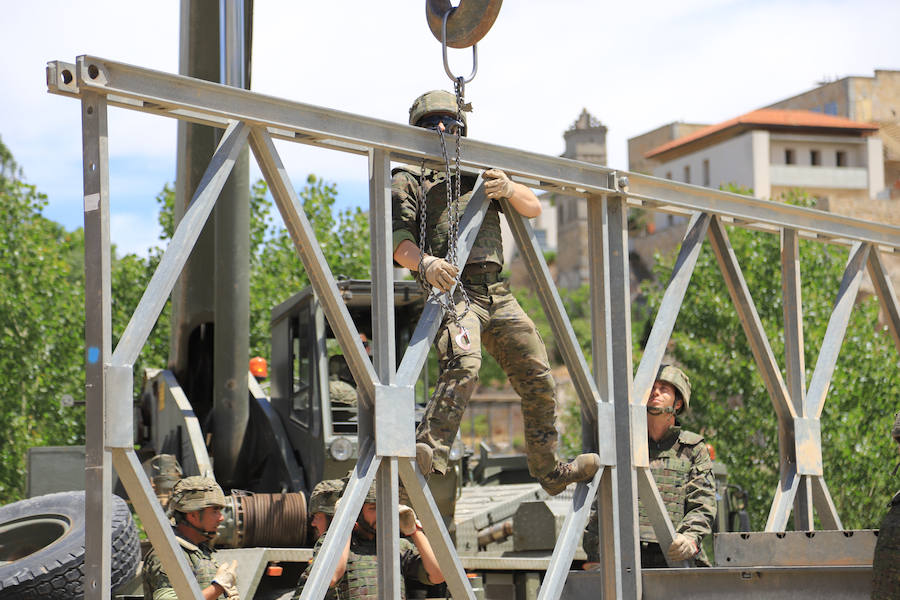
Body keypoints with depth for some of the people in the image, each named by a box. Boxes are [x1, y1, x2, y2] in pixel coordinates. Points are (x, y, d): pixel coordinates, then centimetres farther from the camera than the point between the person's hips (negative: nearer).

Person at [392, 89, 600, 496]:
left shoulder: (479, 174, 27)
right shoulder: (408, 181, 10)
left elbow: (533, 208, 18)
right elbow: (397, 239, -4)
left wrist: (509, 189, -5)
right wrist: (424, 262, -26)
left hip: (497, 293, 6)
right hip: (452, 289, -6)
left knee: (539, 379, 7)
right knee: (463, 365, -33)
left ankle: (549, 471, 20)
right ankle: (429, 454, -40)